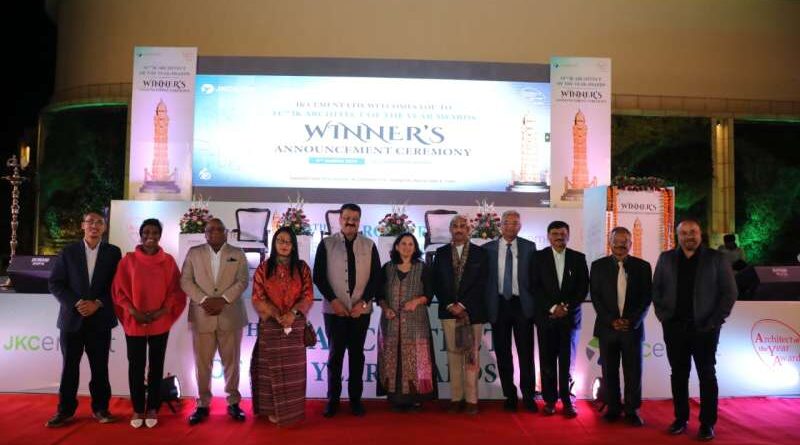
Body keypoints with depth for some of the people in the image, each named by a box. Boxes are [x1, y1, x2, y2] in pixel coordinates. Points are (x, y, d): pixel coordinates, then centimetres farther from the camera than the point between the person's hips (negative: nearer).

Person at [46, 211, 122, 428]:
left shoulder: (113, 252, 3)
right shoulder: (68, 252, 4)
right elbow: (55, 284, 1)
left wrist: (98, 304, -12)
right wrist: (76, 303, -12)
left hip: (100, 319, 0)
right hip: (72, 318, 0)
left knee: (100, 367, 5)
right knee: (69, 366, 7)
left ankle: (100, 408, 16)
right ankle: (65, 410, 17)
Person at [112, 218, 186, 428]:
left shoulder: (168, 261, 2)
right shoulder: (128, 260, 1)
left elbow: (176, 290, 3)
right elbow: (119, 289, 0)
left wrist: (163, 311, -11)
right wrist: (133, 311, -11)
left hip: (160, 322, 1)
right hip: (134, 322, 0)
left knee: (156, 366, 7)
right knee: (136, 366, 4)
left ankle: (152, 409, 19)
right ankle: (138, 410, 17)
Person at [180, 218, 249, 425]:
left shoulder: (238, 254, 7)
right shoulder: (193, 253, 7)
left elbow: (242, 281, -2)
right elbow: (185, 281, 0)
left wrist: (223, 300, -15)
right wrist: (204, 299, -14)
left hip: (230, 316, 0)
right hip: (201, 316, 0)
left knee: (231, 361, 7)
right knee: (202, 362, 5)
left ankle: (233, 402, 18)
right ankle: (202, 404, 17)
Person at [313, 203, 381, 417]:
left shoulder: (369, 245, 4)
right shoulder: (326, 244, 1)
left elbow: (376, 277, 2)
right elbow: (319, 276, -2)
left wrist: (363, 303, -8)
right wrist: (333, 300, -11)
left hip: (361, 310, 1)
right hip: (334, 309, -1)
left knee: (357, 354, 8)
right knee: (335, 354, 5)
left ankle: (356, 398, 18)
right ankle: (333, 399, 16)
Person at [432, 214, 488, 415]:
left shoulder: (479, 253, 5)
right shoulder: (441, 253, 10)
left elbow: (481, 284, -2)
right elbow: (437, 283, 6)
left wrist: (463, 305, -9)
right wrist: (450, 305, -6)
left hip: (473, 311, -1)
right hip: (449, 310, 1)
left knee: (472, 356, 0)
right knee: (453, 355, 3)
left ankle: (471, 400, 5)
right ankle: (456, 398, 9)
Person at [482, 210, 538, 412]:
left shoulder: (529, 247, 3)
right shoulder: (488, 248, 4)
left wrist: (535, 303, -2)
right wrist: (487, 306, -1)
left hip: (522, 305, -1)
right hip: (498, 305, 1)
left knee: (526, 353, 2)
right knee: (503, 353, 7)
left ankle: (528, 396, 14)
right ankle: (510, 396, 19)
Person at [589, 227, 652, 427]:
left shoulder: (642, 266, 3)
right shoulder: (598, 266, 3)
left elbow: (647, 297, 1)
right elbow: (595, 297, 0)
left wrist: (632, 321, -10)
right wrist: (611, 321, -10)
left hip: (633, 327, 0)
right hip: (607, 327, 0)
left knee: (633, 371, 4)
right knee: (609, 371, 7)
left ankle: (632, 410, 16)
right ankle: (613, 408, 18)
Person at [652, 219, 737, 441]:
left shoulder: (716, 258, 0)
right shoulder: (666, 258, 7)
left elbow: (729, 292, -1)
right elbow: (656, 290, 10)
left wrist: (714, 322, -6)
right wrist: (663, 317, 1)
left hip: (704, 328, -2)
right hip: (674, 328, 2)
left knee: (707, 375, 4)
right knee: (678, 374, 8)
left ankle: (707, 423, 13)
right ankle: (680, 419, 19)